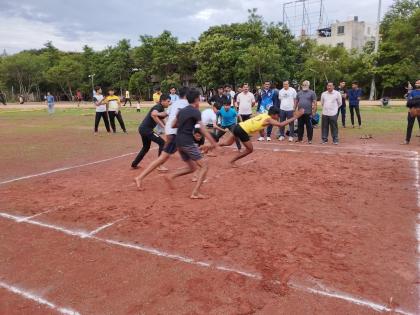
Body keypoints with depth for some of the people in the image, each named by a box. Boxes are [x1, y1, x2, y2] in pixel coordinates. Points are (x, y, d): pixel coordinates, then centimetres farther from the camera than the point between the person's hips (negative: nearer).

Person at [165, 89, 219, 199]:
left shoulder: (182, 110, 15)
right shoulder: (195, 111, -7)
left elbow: (173, 125, 21)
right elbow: (202, 128, -17)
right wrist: (213, 142, -20)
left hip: (179, 142, 8)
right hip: (188, 142, -8)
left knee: (192, 167, 20)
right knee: (204, 166, -3)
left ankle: (171, 177, 5)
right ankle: (195, 193, -12)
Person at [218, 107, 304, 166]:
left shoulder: (265, 115, 11)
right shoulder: (268, 119, -13)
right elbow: (281, 124, -23)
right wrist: (294, 117, -20)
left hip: (240, 126, 8)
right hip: (242, 131, -8)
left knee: (228, 143, 21)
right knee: (250, 149, 8)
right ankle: (232, 161, 18)